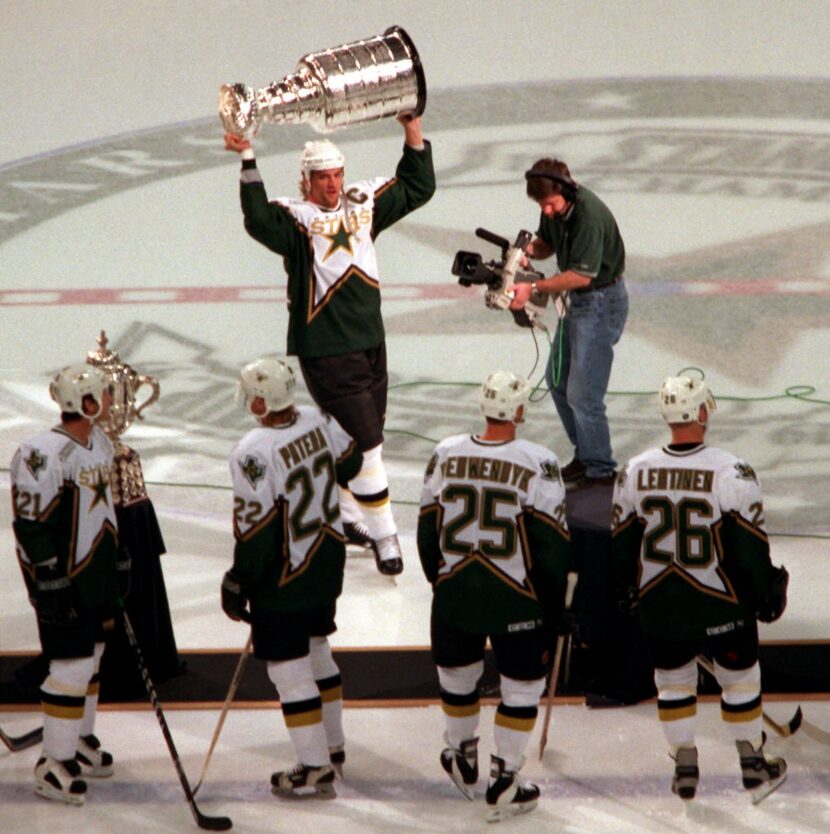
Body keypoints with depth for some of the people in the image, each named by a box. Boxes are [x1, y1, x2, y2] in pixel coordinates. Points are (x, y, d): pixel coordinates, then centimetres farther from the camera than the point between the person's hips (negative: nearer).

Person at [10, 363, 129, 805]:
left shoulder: (100, 441, 7)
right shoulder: (43, 454, -23)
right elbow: (30, 528, -21)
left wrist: (119, 562, 21)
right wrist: (52, 587, -21)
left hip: (98, 577, 9)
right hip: (63, 582, -9)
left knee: (91, 658, 19)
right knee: (72, 668, -7)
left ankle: (80, 741, 35)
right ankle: (53, 764, 2)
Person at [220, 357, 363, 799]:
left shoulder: (254, 453, -27)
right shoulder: (317, 421, -6)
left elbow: (255, 527, -25)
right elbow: (348, 462, 12)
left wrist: (238, 583, -13)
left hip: (284, 576, -8)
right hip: (327, 558, 8)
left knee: (289, 669, 3)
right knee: (316, 651, 24)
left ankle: (315, 768, 9)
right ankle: (332, 748, 36)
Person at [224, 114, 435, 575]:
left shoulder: (363, 202, 6)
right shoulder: (296, 218, -14)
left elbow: (417, 189, 15)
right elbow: (261, 222, -34)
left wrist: (414, 134, 4)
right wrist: (248, 161, -40)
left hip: (371, 342, 7)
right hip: (325, 351, -7)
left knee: (357, 438, 18)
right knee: (364, 443, -7)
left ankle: (344, 514, 38)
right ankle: (384, 536, 1)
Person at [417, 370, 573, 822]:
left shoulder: (445, 455, -5)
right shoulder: (537, 464, -15)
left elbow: (427, 531, 5)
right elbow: (551, 543, -11)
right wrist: (552, 606, 3)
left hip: (455, 591, 3)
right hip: (516, 597, -3)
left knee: (456, 674, 23)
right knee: (521, 684, 10)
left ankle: (463, 761, 40)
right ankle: (503, 784, 10)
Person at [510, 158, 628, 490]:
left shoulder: (589, 215, -28)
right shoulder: (554, 207, -1)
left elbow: (582, 275, -27)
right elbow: (546, 243, 15)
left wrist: (534, 288, -28)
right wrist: (529, 249, -9)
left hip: (602, 300, -10)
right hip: (578, 300, 10)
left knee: (582, 394, -8)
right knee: (557, 380, 17)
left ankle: (601, 471, 4)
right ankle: (584, 454, 31)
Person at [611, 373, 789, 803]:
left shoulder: (635, 472, -7)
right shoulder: (730, 472, -19)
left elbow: (623, 540, 5)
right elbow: (750, 543, -14)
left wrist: (632, 588, 22)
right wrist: (766, 594, 1)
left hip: (660, 601, 3)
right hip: (721, 600, -3)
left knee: (673, 680, 20)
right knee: (739, 677, 15)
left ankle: (684, 768, 26)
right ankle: (754, 766, 26)